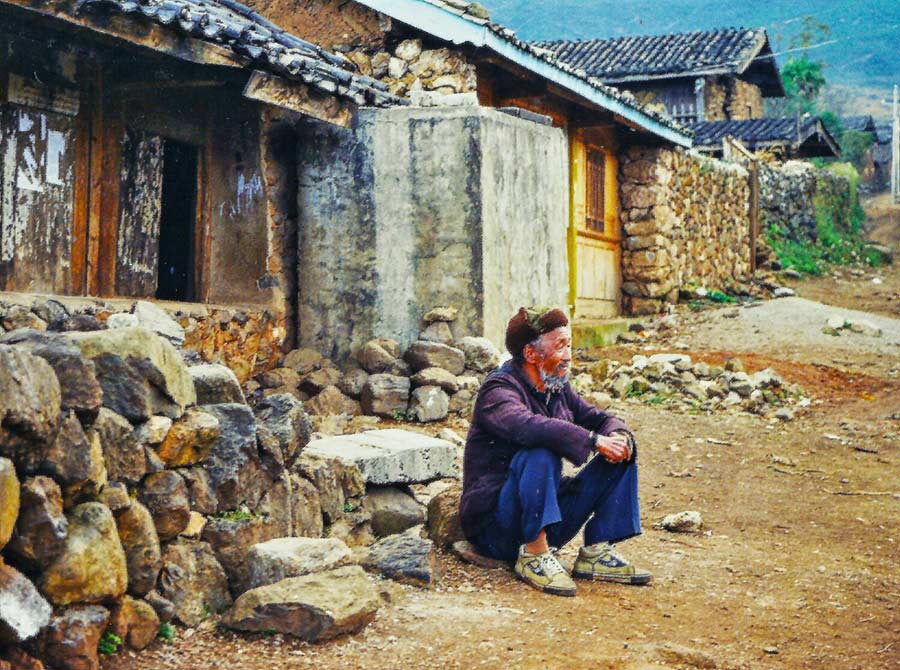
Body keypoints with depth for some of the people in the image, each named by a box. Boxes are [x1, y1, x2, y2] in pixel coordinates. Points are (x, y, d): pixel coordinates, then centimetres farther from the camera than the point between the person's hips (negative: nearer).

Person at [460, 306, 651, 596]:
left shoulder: (558, 389, 9)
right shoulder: (499, 390, -15)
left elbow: (598, 418, 13)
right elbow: (526, 426, -36)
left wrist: (619, 436, -13)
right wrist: (594, 441, -34)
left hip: (549, 515, 8)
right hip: (495, 526, -8)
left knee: (620, 457, 0)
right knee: (540, 455, -34)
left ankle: (596, 552, -4)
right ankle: (534, 555, -25)